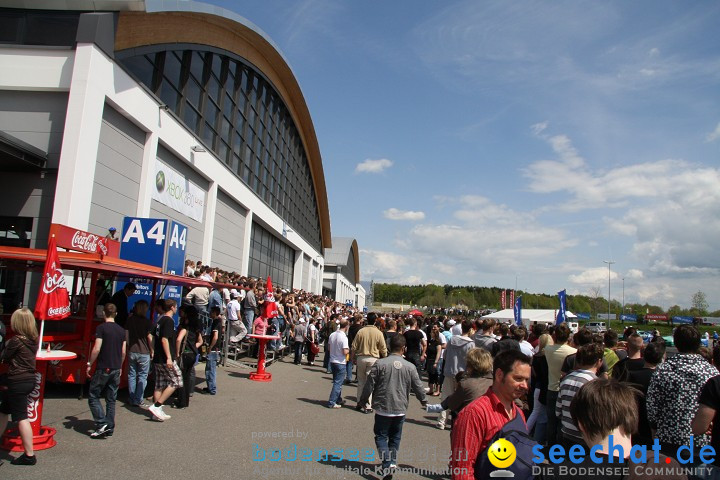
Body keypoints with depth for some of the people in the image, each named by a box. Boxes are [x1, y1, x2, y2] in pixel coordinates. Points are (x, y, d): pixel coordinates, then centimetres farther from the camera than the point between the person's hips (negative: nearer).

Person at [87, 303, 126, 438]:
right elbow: (123, 352, 9)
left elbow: (97, 348, -14)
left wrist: (89, 364, -3)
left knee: (93, 396, 6)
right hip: (116, 369, 5)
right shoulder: (121, 330, 8)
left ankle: (101, 424, -5)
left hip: (103, 368, -5)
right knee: (111, 399, 11)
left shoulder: (101, 328, -9)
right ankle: (109, 429, 14)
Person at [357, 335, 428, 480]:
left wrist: (362, 401, 7)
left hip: (383, 408, -2)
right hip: (400, 409, 2)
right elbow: (418, 386, 5)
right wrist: (423, 401, 25)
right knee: (395, 437, 20)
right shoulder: (410, 367, -5)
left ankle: (387, 464, -8)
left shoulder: (380, 363, -12)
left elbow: (369, 385, -8)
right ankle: (392, 461, 24)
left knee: (381, 436, 7)